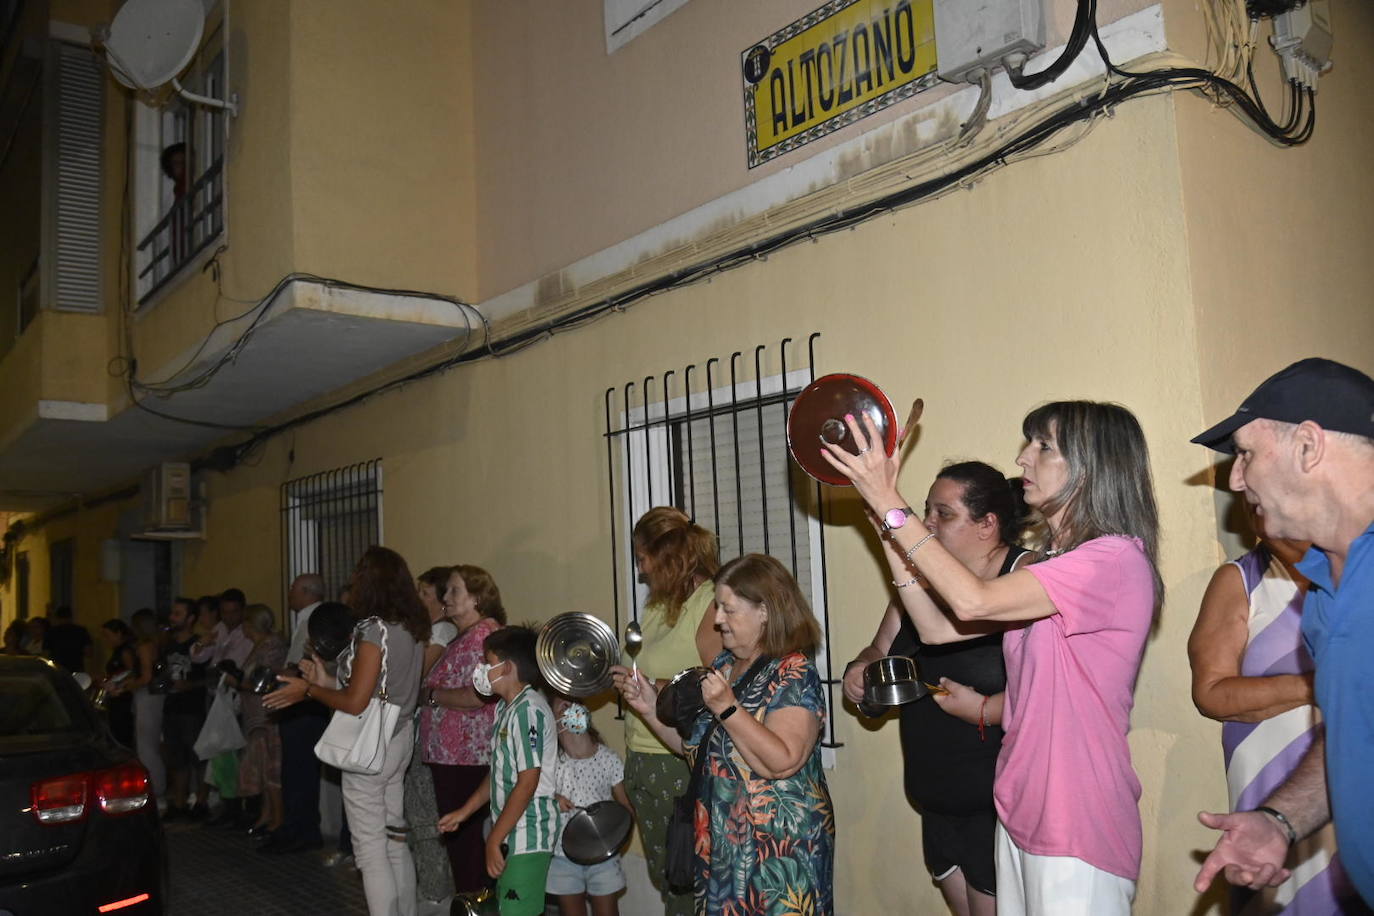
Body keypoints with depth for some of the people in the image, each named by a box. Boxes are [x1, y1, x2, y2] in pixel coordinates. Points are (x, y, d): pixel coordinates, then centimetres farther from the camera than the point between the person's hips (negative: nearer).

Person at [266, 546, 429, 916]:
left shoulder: (374, 629, -19)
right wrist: (328, 682, 11)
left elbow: (355, 703, -21)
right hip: (399, 741, 8)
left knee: (371, 851, 2)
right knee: (394, 842, 17)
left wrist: (308, 690, -7)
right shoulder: (412, 628, 5)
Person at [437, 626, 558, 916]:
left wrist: (494, 839, -17)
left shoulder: (528, 709, -18)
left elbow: (528, 783, -20)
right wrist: (464, 812, 20)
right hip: (512, 833, 9)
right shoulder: (506, 708, 13)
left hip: (527, 836, -9)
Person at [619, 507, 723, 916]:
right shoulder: (657, 605, 12)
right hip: (643, 761, 9)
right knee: (662, 876, 18)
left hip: (682, 764, -9)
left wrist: (654, 688, -21)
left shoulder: (710, 603, -15)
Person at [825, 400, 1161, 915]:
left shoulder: (1117, 559, -16)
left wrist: (892, 506, -19)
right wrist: (885, 521, 3)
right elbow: (937, 629, 7)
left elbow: (973, 601, -26)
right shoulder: (1045, 570, 13)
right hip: (1020, 814, 8)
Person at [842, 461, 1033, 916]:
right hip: (936, 797, 8)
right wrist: (859, 671, -2)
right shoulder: (921, 576, 8)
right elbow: (881, 650, 18)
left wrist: (984, 710, -27)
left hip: (999, 798, -7)